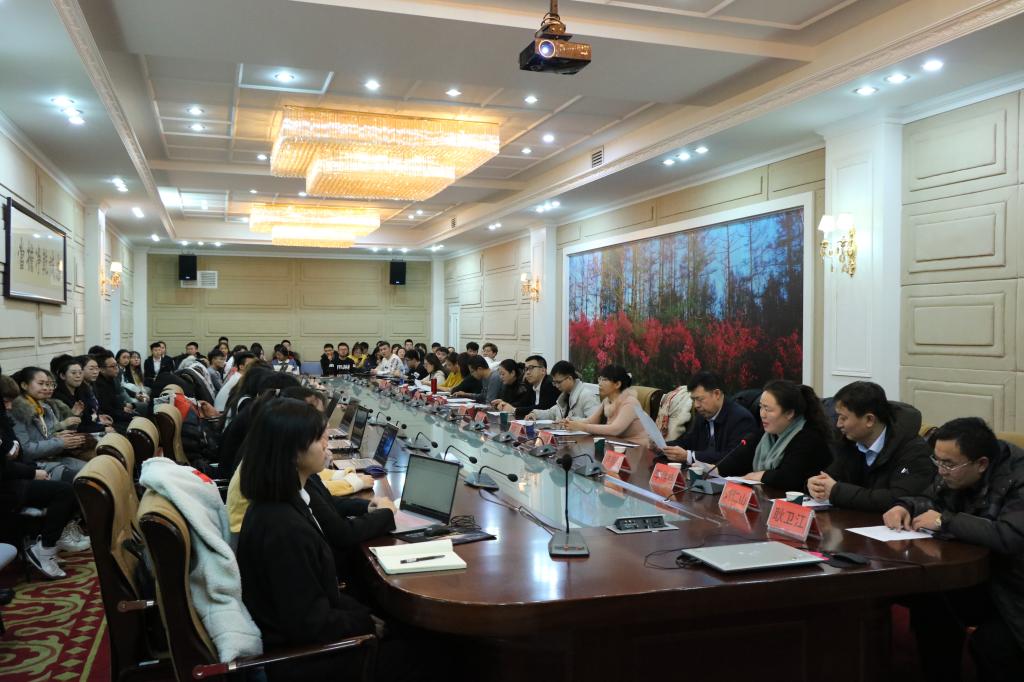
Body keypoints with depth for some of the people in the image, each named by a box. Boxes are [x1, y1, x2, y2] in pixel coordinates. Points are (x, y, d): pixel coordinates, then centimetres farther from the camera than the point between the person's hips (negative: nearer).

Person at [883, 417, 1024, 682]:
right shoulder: (955, 473, -3)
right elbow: (929, 499, 14)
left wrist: (945, 521, -31)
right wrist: (905, 506, -10)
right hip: (980, 577, 7)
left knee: (989, 645, -25)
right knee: (927, 605, -13)